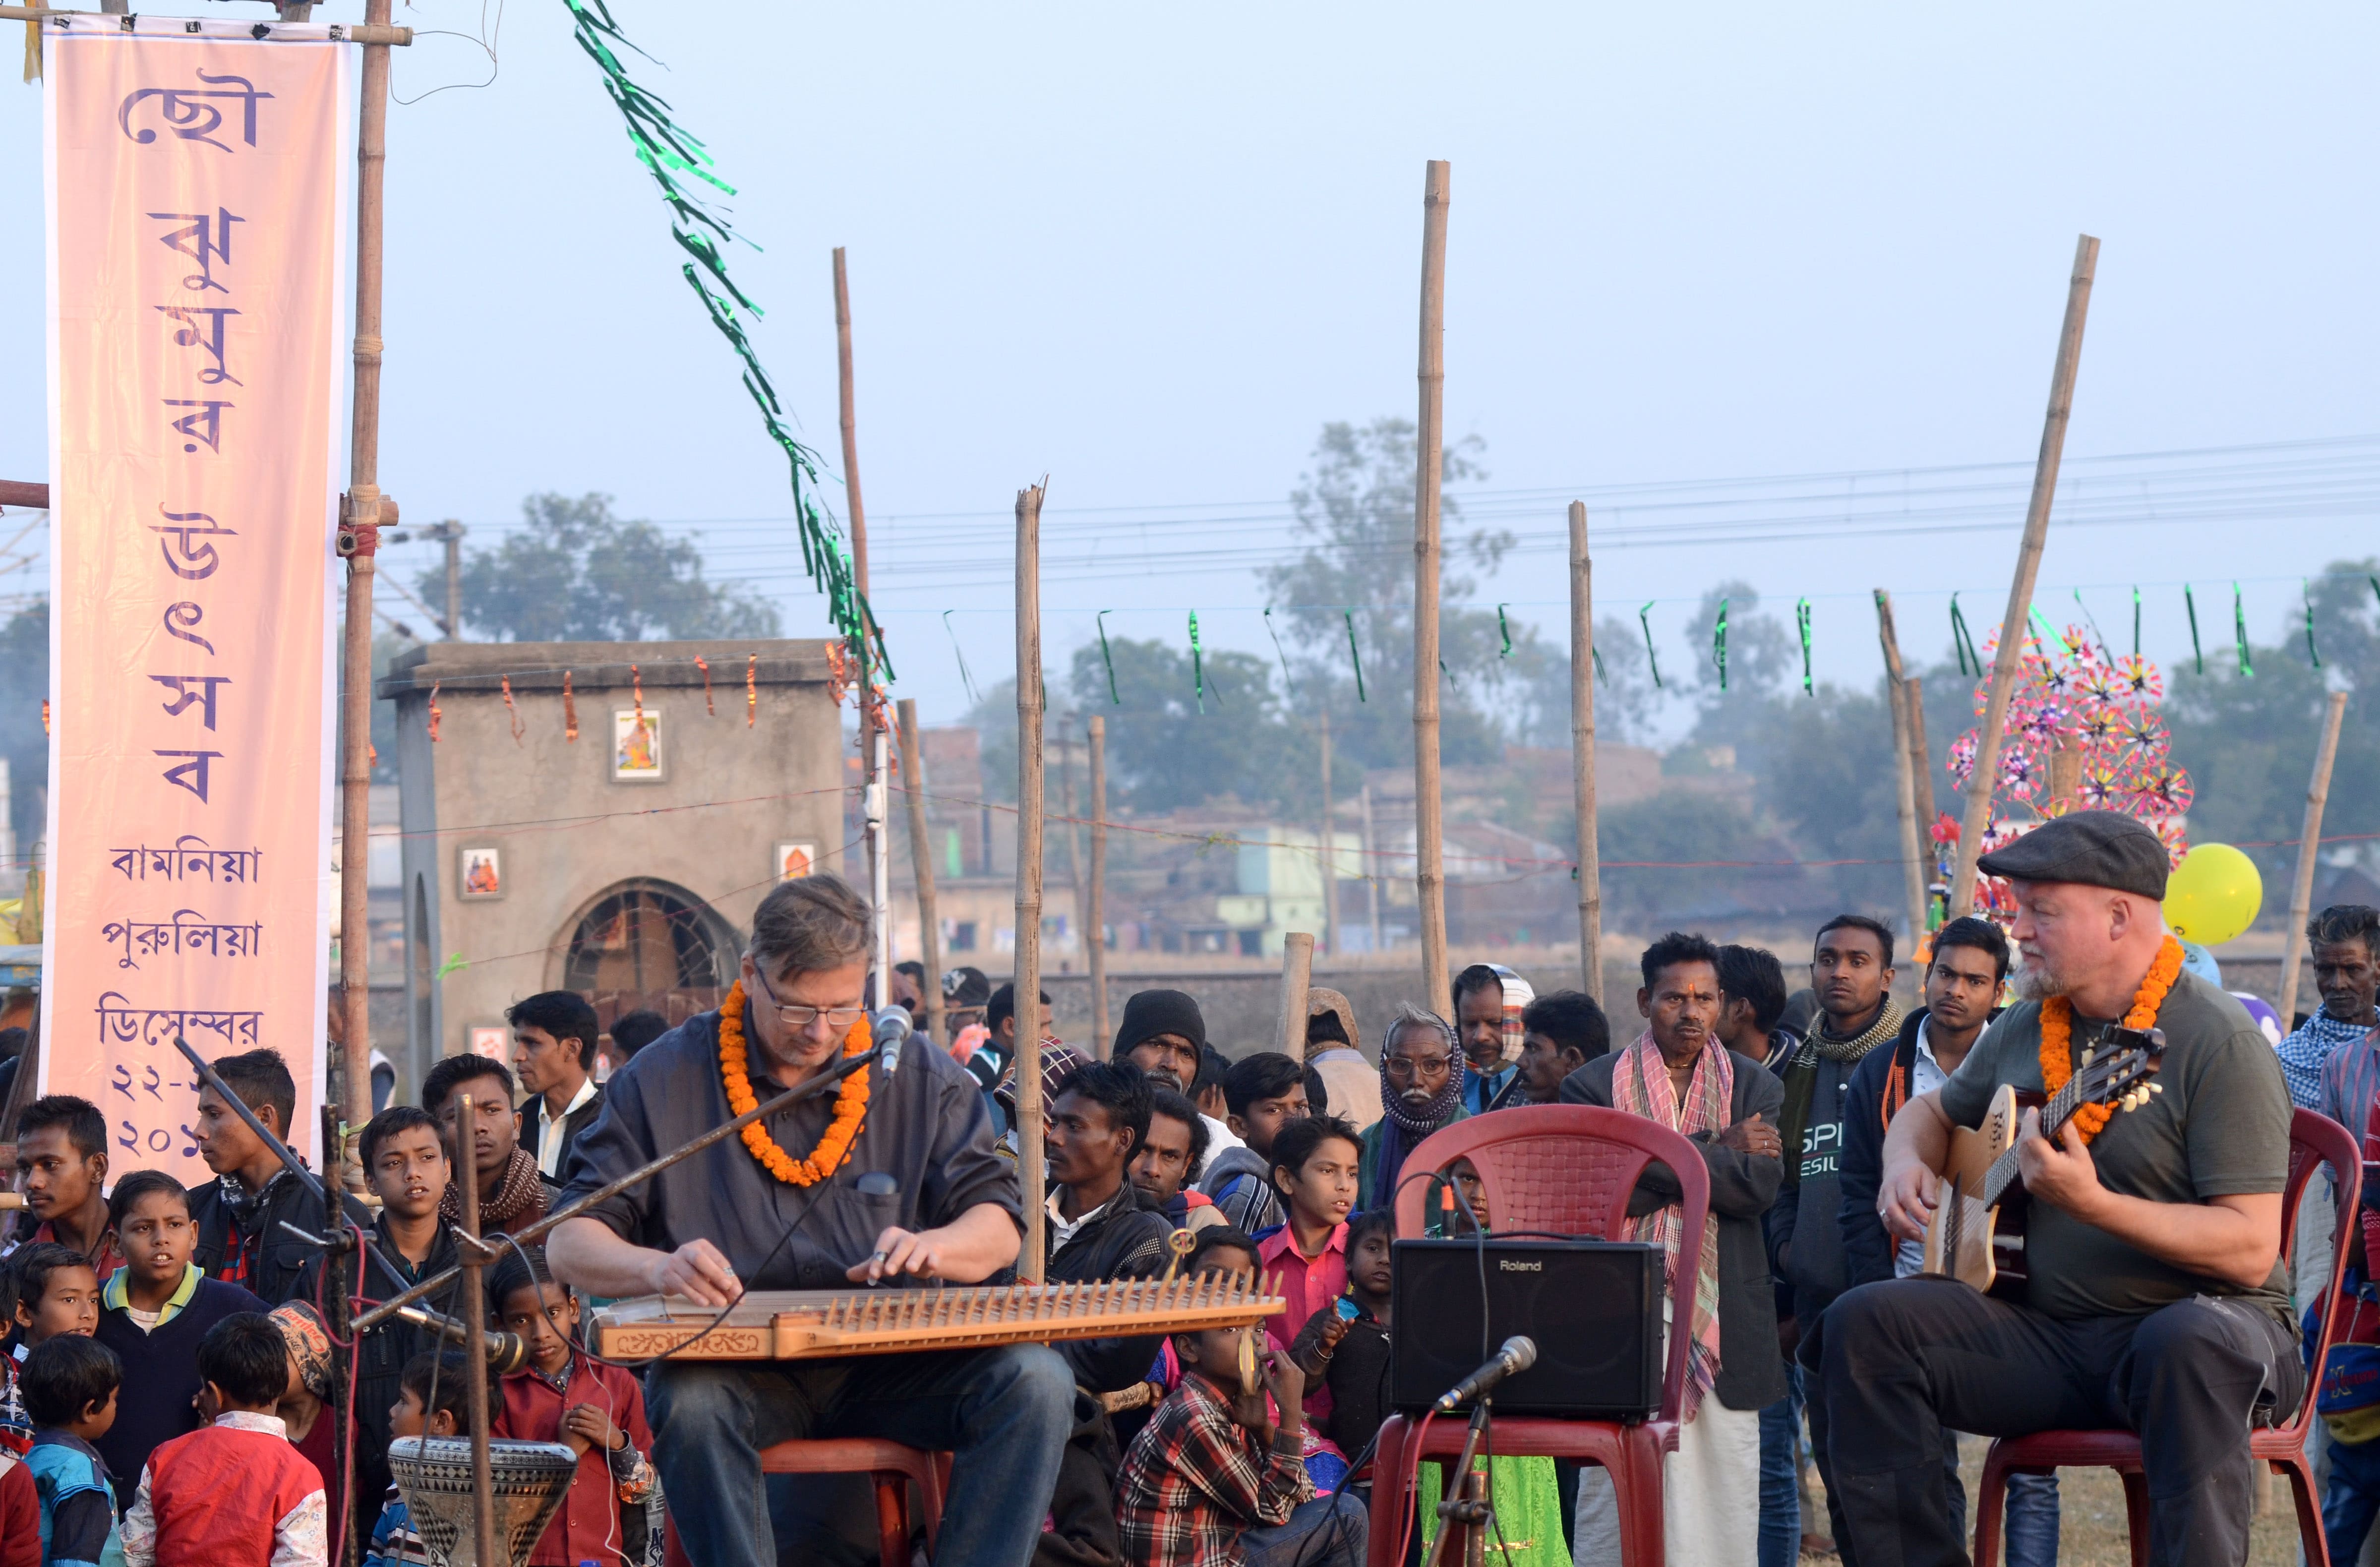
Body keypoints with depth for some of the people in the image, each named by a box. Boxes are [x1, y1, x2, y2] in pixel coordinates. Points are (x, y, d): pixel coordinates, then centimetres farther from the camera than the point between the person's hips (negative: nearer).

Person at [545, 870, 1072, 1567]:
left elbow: (1001, 1226, 8)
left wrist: (931, 1246, -17)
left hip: (890, 1362, 2)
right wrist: (658, 1268, -24)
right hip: (738, 1368, -2)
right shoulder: (665, 1080, 0)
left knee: (1036, 1383, -25)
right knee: (688, 1401, -37)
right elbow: (568, 1245, -1)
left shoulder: (921, 1078, 7)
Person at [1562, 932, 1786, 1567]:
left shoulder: (1756, 1088, 12)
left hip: (1720, 1319, 2)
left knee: (1723, 1489, 0)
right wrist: (1714, 1152, -7)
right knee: (1616, 1487, -5)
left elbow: (1760, 1187, -4)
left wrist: (1656, 1163, -8)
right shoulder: (1593, 1086, 7)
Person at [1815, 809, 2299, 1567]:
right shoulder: (2024, 1029, 10)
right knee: (1864, 1326, -14)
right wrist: (1907, 1162, 4)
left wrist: (2089, 1203, -28)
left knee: (2191, 1345, -41)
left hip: (2187, 1314, -6)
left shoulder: (2218, 1042, -11)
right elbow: (1933, 1110, 30)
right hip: (2047, 1327, 6)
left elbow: (2251, 1249, -18)